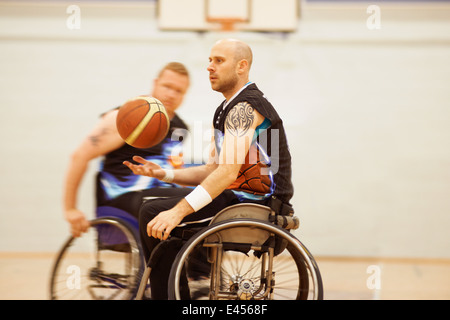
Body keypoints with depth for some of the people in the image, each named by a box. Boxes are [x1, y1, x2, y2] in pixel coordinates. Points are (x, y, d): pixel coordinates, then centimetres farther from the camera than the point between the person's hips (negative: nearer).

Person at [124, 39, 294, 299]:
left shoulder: (245, 108, -15)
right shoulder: (226, 110, 19)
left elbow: (228, 172, -26)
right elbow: (212, 170, 18)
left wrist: (179, 211, -32)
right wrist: (162, 173, 4)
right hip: (240, 197, 11)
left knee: (153, 214, -16)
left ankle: (168, 295, -6)